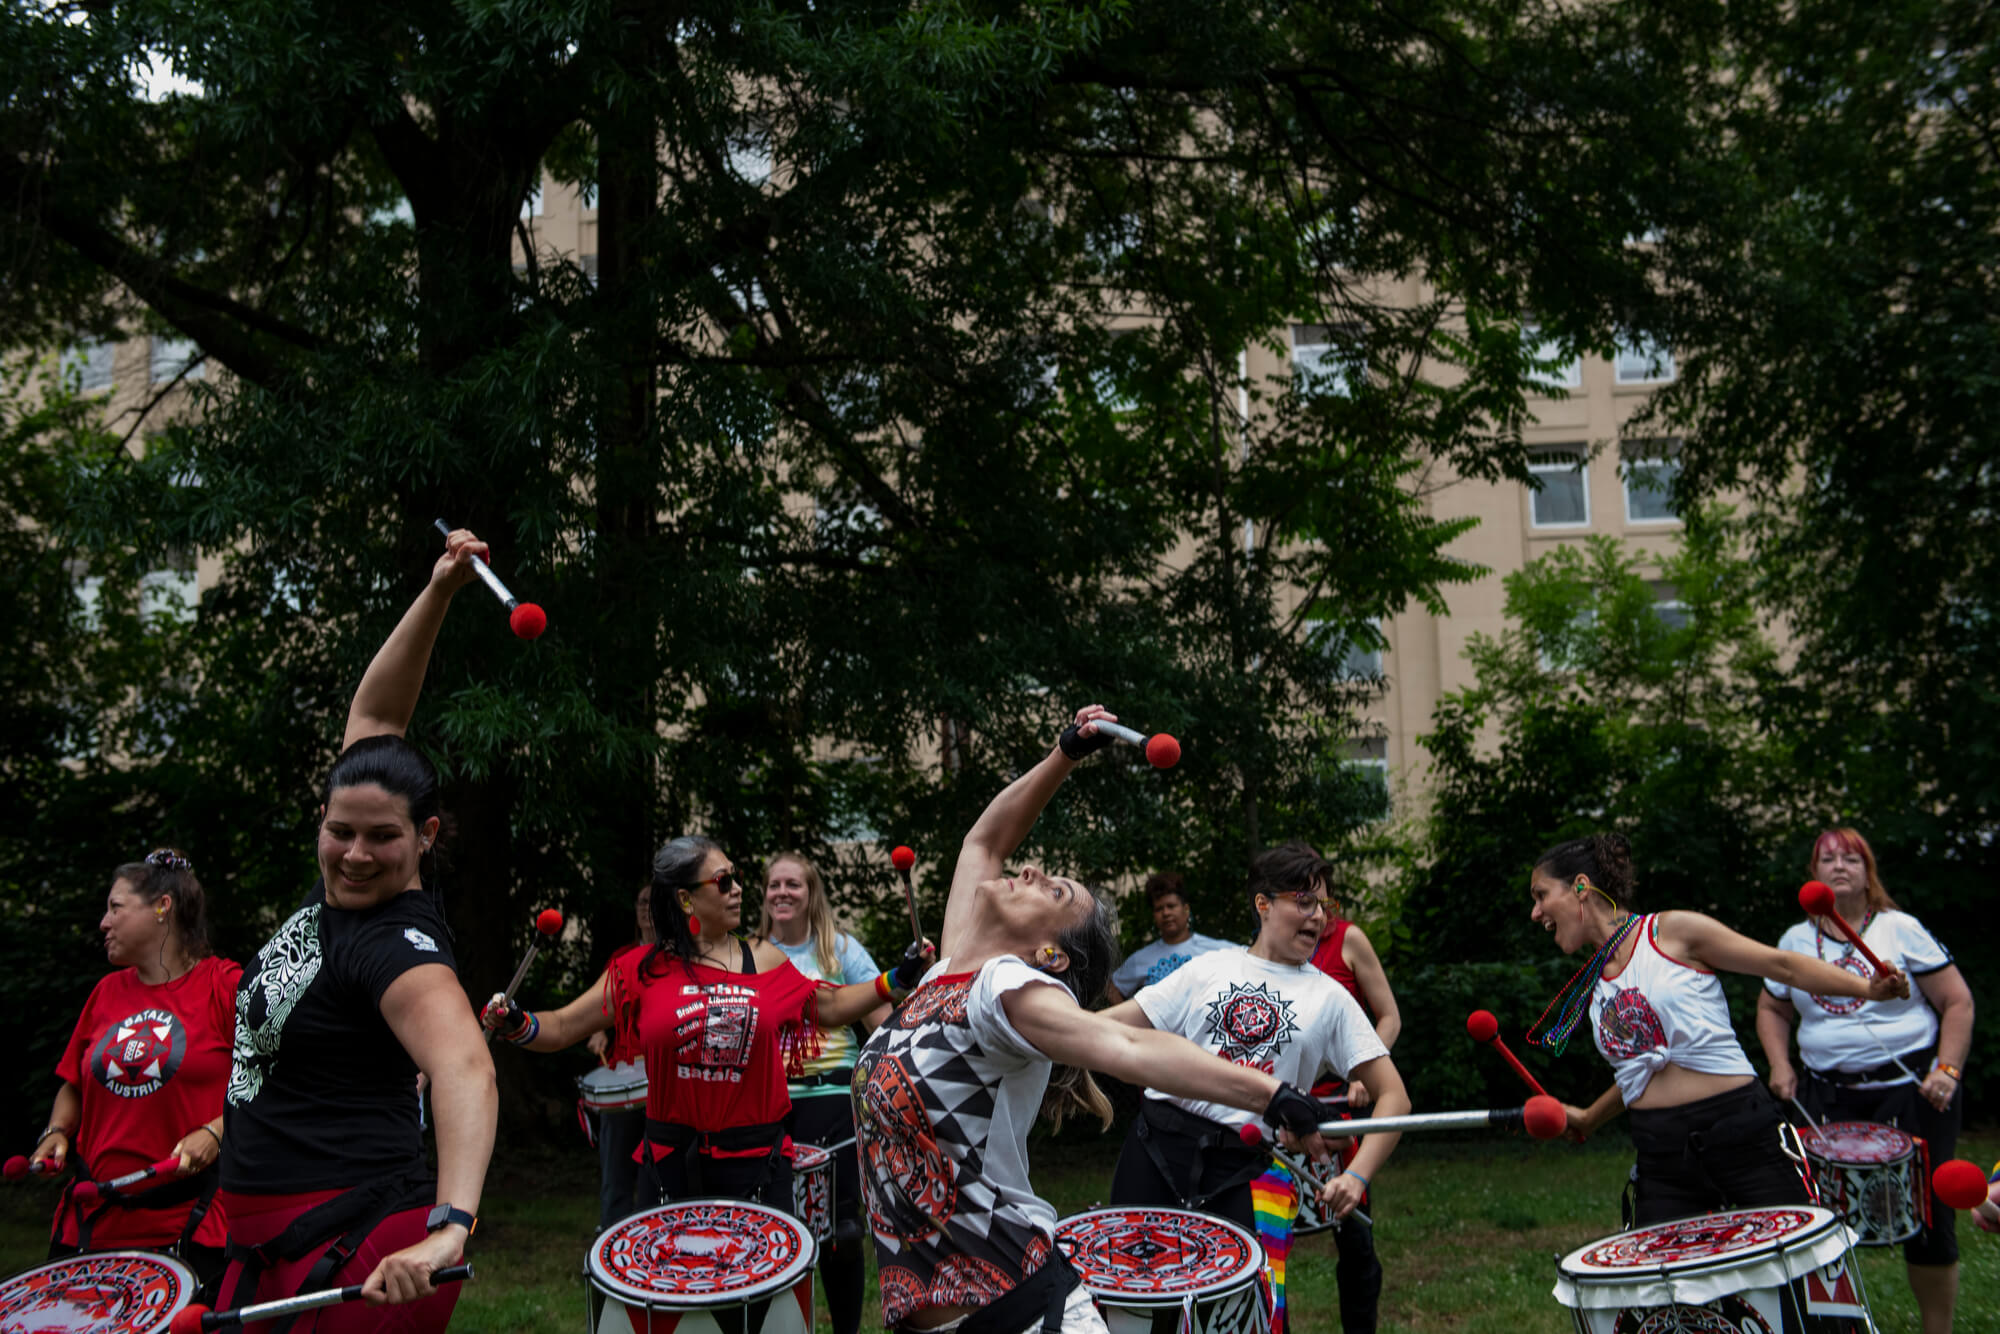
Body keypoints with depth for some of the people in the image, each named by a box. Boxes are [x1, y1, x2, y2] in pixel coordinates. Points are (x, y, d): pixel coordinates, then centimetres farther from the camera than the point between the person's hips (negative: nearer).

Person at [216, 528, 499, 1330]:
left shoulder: (399, 947, -20)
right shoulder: (340, 888, 3)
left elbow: (464, 1070, -36)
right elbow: (374, 715, 6)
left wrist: (450, 1224, -50)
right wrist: (436, 595, -3)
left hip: (356, 1254, -9)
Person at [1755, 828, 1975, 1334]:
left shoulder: (1900, 928, -2)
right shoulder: (1795, 940, 7)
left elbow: (1957, 1001, -2)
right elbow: (1771, 1008, 19)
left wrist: (1948, 1070, -12)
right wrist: (1780, 1064, 3)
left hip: (1910, 1089, -3)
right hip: (1830, 1098, 3)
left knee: (1928, 1216, 0)